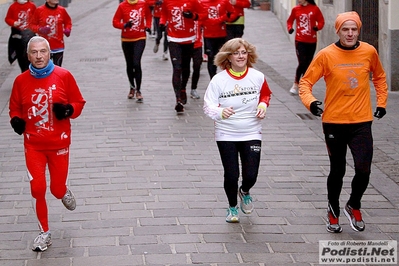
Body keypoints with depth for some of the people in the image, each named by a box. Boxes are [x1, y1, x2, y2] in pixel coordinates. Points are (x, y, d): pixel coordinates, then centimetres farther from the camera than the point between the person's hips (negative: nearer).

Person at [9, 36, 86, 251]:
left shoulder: (64, 76, -7)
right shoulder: (21, 81, -3)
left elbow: (79, 102, 0)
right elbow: (15, 108, 9)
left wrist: (68, 111, -20)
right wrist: (16, 120, -12)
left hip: (59, 143, -1)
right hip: (33, 144, 1)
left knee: (57, 189, 5)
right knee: (38, 189, -6)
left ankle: (64, 192, 46)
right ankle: (44, 233, 13)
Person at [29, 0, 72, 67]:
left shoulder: (62, 10, 1)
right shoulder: (39, 10, -6)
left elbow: (68, 22, 16)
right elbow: (33, 25, 2)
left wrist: (67, 29, -4)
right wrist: (40, 29, -17)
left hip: (58, 47, 2)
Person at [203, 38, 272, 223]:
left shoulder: (257, 77, -3)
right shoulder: (219, 80, -10)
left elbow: (266, 94, 17)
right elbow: (208, 106, -11)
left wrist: (263, 105, -4)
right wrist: (220, 112, -32)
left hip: (252, 134, 2)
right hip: (226, 135, -1)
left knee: (251, 175, -4)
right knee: (231, 175, 0)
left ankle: (245, 192, 34)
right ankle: (232, 207, 29)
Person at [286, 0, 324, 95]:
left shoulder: (315, 9, -3)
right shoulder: (296, 9, 0)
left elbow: (321, 21, 3)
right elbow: (290, 21, 12)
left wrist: (317, 27, -17)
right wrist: (290, 28, -7)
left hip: (312, 41, 1)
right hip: (300, 41, -1)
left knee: (308, 64, 10)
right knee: (302, 63, -12)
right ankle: (295, 85, 2)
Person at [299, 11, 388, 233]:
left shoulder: (369, 52, 0)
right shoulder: (326, 55, -7)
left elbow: (380, 77, 19)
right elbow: (306, 82, -3)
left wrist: (382, 102, 15)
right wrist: (310, 101, -21)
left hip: (361, 122, 1)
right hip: (334, 122, -1)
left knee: (363, 170, -12)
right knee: (337, 171, 11)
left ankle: (354, 207, 16)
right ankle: (333, 213, 32)